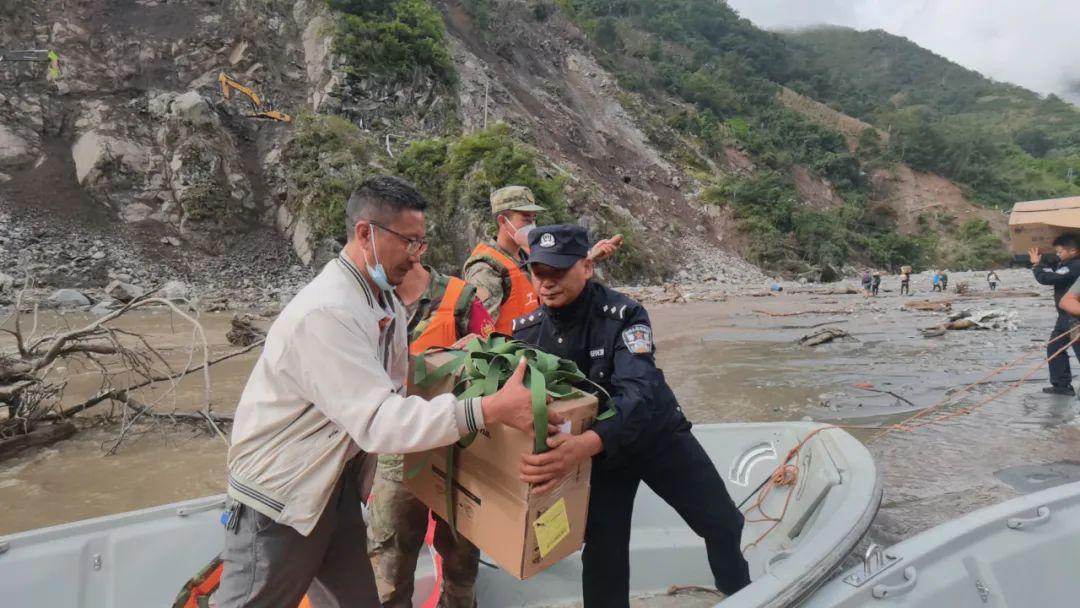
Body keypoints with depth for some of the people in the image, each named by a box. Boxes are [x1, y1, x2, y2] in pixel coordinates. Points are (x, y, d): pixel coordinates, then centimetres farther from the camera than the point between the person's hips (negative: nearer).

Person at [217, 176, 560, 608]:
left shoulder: (385, 301, 4)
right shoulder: (326, 312, -27)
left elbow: (392, 390, 10)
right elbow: (378, 421, -34)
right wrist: (489, 410, -38)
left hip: (337, 485, 9)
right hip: (279, 496, -8)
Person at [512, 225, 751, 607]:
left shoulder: (623, 315, -28)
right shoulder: (527, 331, -14)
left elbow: (639, 393, -41)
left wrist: (587, 444, -59)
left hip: (658, 434, -2)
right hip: (598, 449, 2)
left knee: (723, 523, 10)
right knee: (603, 550, 2)